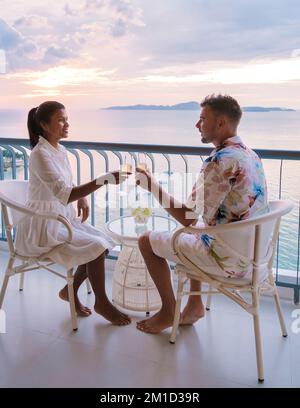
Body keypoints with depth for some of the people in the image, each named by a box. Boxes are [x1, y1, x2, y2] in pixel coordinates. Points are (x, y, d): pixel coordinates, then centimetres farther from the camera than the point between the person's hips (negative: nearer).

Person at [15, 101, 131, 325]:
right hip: (43, 226, -8)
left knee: (102, 243, -1)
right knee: (96, 247, -18)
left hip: (63, 217, 9)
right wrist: (103, 180, -35)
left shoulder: (60, 150, 6)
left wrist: (82, 197, -1)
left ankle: (70, 291, 14)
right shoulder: (40, 154, -21)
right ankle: (102, 303, 2)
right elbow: (63, 194, -30)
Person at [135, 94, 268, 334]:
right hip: (253, 253, 9)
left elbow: (187, 218, -22)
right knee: (194, 234, 33)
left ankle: (169, 311, 19)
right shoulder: (250, 155, 6)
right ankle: (195, 305, 31)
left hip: (230, 261, -9)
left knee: (147, 241, 4)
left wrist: (153, 186, -11)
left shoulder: (220, 161, -24)